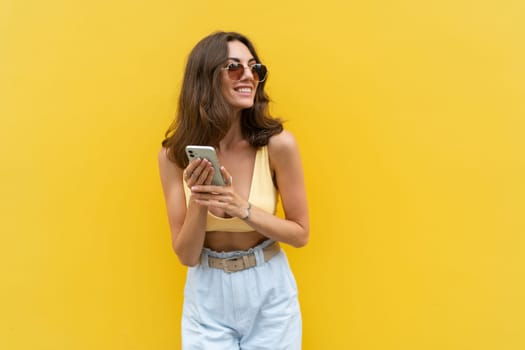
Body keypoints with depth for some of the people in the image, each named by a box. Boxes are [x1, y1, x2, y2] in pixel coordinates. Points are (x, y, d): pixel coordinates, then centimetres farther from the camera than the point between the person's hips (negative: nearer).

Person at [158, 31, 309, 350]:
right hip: (207, 298, 1)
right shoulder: (175, 154, -12)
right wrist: (198, 203, -27)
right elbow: (186, 255, -9)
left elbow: (300, 234, -8)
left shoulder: (278, 144, -17)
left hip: (270, 294, 0)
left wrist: (242, 209, -23)